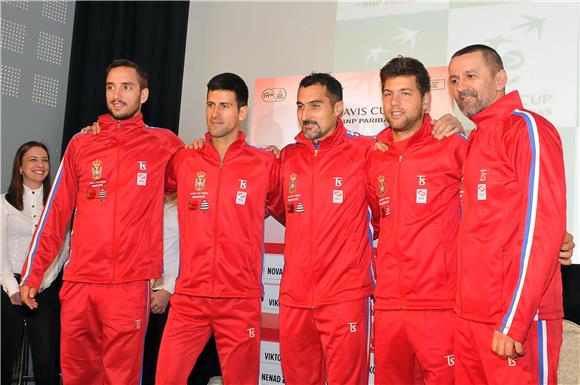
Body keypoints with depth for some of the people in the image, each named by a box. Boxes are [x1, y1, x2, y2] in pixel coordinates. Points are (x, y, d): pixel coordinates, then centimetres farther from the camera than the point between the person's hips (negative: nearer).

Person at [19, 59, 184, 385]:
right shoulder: (81, 144, 11)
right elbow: (56, 212, 11)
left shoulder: (164, 143, 4)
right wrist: (32, 273, 9)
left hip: (130, 284, -2)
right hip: (79, 281, 3)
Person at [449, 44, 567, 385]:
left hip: (518, 320, -8)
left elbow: (544, 228, -16)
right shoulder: (474, 140, 16)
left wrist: (513, 321, -19)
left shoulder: (526, 128, -8)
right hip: (471, 317, 8)